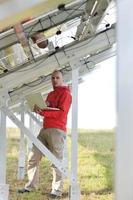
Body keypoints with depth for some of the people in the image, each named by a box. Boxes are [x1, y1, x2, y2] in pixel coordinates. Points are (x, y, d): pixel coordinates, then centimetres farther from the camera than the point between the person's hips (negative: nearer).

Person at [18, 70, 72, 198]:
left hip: (57, 130, -8)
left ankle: (57, 190, -6)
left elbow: (61, 112, -13)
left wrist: (43, 111, -19)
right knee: (33, 157, 4)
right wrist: (40, 109, 2)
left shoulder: (65, 93, -2)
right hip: (44, 129, 8)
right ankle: (31, 185, 10)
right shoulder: (50, 94, 24)